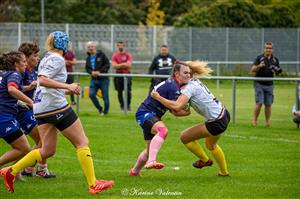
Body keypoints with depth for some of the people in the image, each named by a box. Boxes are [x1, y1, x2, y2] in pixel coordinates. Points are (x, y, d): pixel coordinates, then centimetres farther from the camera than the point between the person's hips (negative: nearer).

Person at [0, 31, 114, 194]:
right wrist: (67, 86, -25)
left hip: (41, 109, 9)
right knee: (82, 143, -1)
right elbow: (42, 80, -24)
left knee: (47, 150, 10)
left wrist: (67, 91, 23)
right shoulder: (57, 59, -9)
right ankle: (93, 185, -3)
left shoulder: (47, 59, 19)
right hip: (56, 106, -9)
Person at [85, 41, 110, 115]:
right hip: (94, 79, 4)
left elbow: (107, 65, -8)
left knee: (105, 96, 1)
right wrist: (91, 72, -10)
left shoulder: (101, 55, -5)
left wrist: (99, 71, -17)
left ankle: (106, 111, 17)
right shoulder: (88, 58, 11)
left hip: (103, 79, -4)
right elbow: (87, 68, 11)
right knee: (91, 94, -8)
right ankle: (99, 109, 12)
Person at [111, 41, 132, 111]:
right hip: (118, 75, 1)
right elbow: (114, 65, -7)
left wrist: (119, 66, -9)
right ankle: (122, 106, 12)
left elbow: (129, 65, -9)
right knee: (119, 91, 3)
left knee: (128, 91, -7)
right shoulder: (115, 55, 5)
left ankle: (128, 105, 7)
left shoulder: (128, 55, 3)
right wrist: (123, 64, -12)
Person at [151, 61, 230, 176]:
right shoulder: (195, 82, 10)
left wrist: (158, 97, -24)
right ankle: (224, 172, 46)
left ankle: (205, 160, 23)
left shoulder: (189, 87, -18)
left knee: (185, 137, 3)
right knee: (211, 145, 33)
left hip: (217, 123, -10)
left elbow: (177, 106, -32)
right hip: (224, 115, 10)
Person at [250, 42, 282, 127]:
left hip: (269, 85, 3)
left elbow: (277, 72, 16)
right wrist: (259, 66, -23)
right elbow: (252, 70, -5)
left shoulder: (275, 60, 9)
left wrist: (277, 71, -8)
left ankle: (267, 121, 10)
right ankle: (254, 120, 2)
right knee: (259, 103, -10)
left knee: (268, 104, 2)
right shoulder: (259, 58, -1)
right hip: (259, 84, -3)